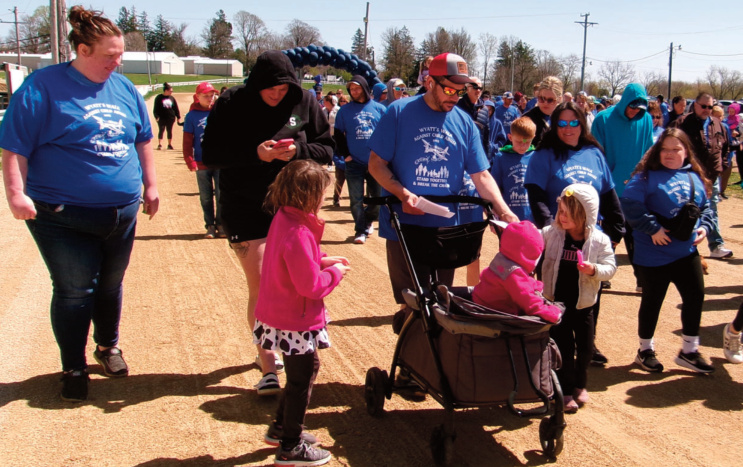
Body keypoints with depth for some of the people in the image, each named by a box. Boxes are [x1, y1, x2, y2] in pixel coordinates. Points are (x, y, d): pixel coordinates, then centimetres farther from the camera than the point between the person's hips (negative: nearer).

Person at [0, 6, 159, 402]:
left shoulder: (124, 88, 8)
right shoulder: (44, 86, -10)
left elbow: (143, 140, 19)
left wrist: (150, 185, 18)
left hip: (122, 213, 5)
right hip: (63, 217, -5)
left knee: (110, 285, 17)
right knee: (74, 292, 1)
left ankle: (108, 346, 39)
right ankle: (73, 368, 18)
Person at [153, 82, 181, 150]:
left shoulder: (172, 98, 7)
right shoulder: (159, 98, -3)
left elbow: (176, 108, 11)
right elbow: (155, 108, -4)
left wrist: (178, 116, 8)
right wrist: (156, 116, -13)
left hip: (170, 118, 3)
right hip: (161, 118, -3)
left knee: (170, 131, 9)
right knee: (161, 130, -2)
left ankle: (170, 144, 18)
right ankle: (160, 144, 1)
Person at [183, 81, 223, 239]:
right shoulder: (192, 115, 1)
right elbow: (187, 141, -1)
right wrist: (190, 161, -10)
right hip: (202, 164, 0)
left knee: (222, 196, 0)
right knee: (206, 197, 7)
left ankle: (221, 224, 12)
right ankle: (210, 225, 16)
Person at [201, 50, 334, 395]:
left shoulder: (304, 103, -1)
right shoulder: (231, 105, -7)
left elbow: (326, 148, 3)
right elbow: (210, 155, -9)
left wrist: (298, 151, -19)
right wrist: (254, 152, -24)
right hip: (246, 212, -2)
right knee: (260, 287, -4)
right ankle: (268, 367, 5)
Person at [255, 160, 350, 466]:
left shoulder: (284, 219, 2)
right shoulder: (297, 233, -29)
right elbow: (311, 285, -27)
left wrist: (322, 261, 4)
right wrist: (335, 273, -11)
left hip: (279, 314, 10)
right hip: (295, 322, -10)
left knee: (304, 370, 24)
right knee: (301, 378, 5)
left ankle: (281, 428, 39)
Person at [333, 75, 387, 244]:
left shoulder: (379, 109, 5)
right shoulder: (345, 111, 5)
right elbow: (338, 135, 7)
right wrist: (345, 154, -3)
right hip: (354, 163, -1)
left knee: (378, 197, 7)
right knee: (356, 200, -1)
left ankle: (368, 220, 32)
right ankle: (361, 230, 10)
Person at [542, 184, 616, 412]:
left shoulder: (599, 240, -9)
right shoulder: (552, 233, -6)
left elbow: (610, 267, -8)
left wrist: (594, 270, -27)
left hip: (583, 304, 0)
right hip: (557, 302, 0)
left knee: (585, 347, 13)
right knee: (563, 348, 5)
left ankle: (580, 385, 37)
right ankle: (565, 391, 19)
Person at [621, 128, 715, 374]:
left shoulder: (695, 176, 6)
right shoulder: (647, 176, -13)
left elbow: (705, 206, 17)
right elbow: (629, 202, -25)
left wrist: (704, 226, -1)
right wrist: (652, 228, -24)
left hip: (687, 252, 6)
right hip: (654, 254, -6)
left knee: (695, 296, 11)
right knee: (652, 301, 8)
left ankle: (689, 350, 28)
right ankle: (646, 350, 26)